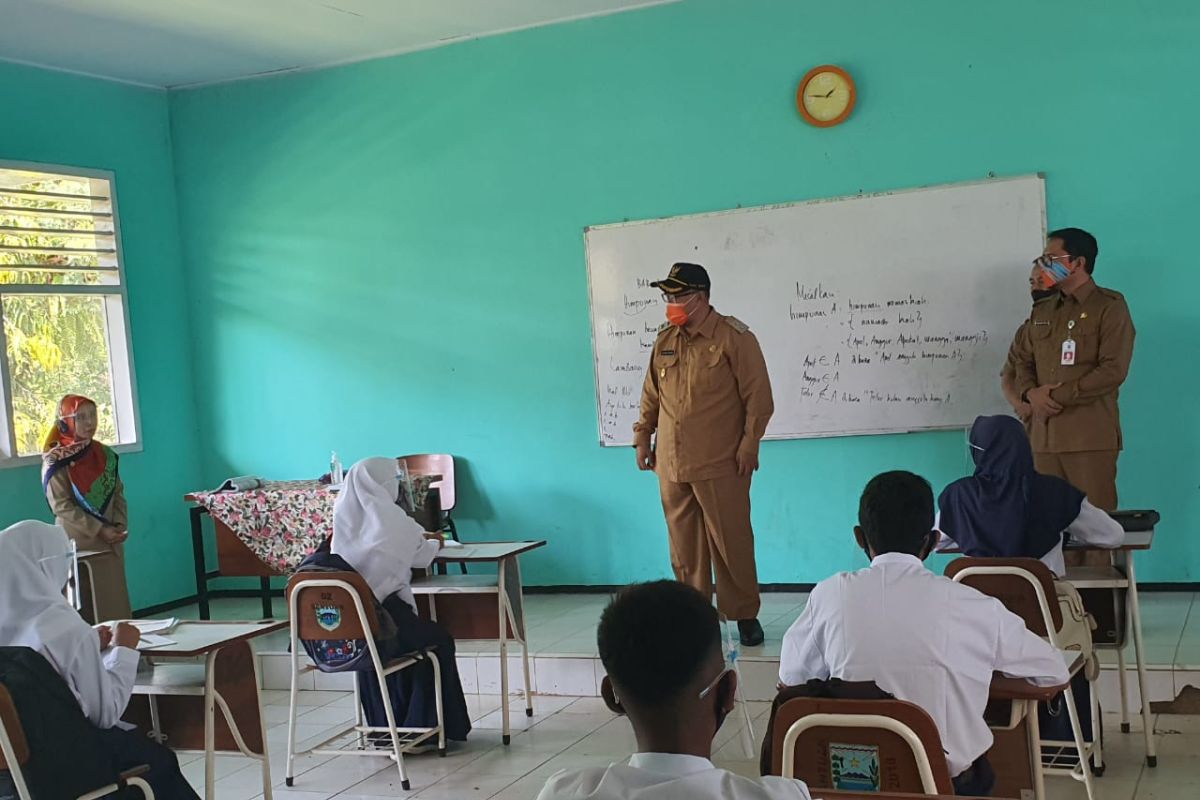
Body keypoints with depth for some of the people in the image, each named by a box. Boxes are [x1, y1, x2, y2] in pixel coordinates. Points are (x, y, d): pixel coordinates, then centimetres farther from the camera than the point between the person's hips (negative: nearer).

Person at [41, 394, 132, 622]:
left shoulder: (105, 454, 9)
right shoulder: (57, 462, -8)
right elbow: (62, 506, -14)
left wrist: (121, 524, -5)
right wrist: (98, 530, -18)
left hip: (110, 541, 5)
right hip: (78, 542, -5)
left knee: (116, 601, 8)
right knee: (85, 605, -3)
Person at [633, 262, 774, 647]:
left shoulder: (734, 337, -6)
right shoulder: (665, 340, 12)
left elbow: (759, 395, -7)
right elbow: (651, 395, 20)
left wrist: (748, 444, -10)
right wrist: (642, 437, 16)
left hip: (720, 467, -5)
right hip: (671, 467, 5)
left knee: (731, 543, 0)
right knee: (684, 547, 9)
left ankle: (744, 615, 13)